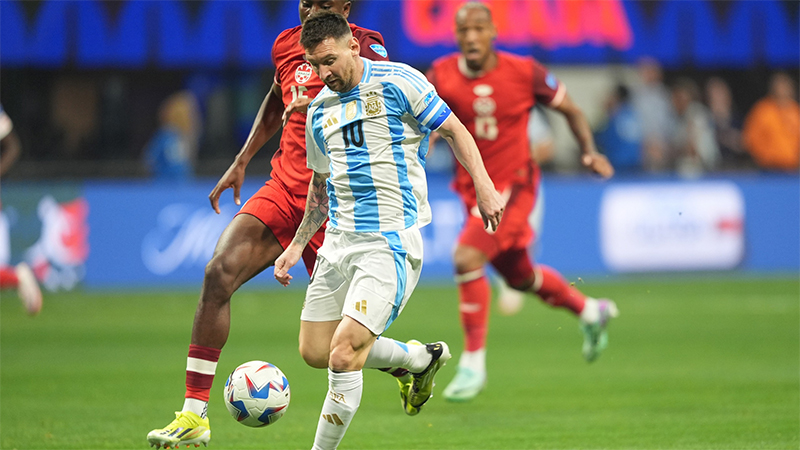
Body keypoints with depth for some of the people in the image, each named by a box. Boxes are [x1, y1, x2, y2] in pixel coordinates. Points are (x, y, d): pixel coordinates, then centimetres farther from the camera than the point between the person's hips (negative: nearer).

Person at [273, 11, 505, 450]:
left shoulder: (398, 82, -6)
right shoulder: (319, 111, 13)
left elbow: (453, 130, -2)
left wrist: (483, 185, -13)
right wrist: (297, 244, 21)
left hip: (390, 243, -7)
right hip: (338, 243, 7)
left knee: (344, 354, -17)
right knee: (317, 350, 9)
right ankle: (421, 359, 30)